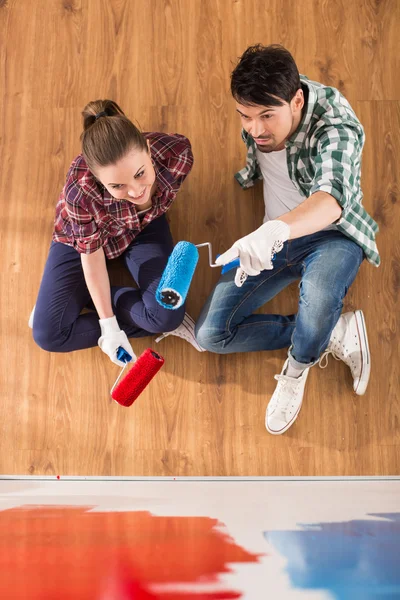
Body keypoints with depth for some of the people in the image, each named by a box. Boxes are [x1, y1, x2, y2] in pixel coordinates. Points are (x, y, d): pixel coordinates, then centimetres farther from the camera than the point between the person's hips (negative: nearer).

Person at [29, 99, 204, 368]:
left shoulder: (177, 152, -36)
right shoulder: (81, 191, -41)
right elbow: (92, 255, -23)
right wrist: (108, 325, -16)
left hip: (144, 227, 1)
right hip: (81, 237, -1)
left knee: (168, 313, -23)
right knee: (49, 335, -9)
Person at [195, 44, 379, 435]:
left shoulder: (335, 129, -27)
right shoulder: (263, 102, -8)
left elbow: (331, 196, -47)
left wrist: (276, 228, -68)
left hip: (333, 233, -5)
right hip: (274, 237, 6)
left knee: (317, 295, -43)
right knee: (211, 334, -8)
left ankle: (297, 368, -8)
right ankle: (336, 333, -5)